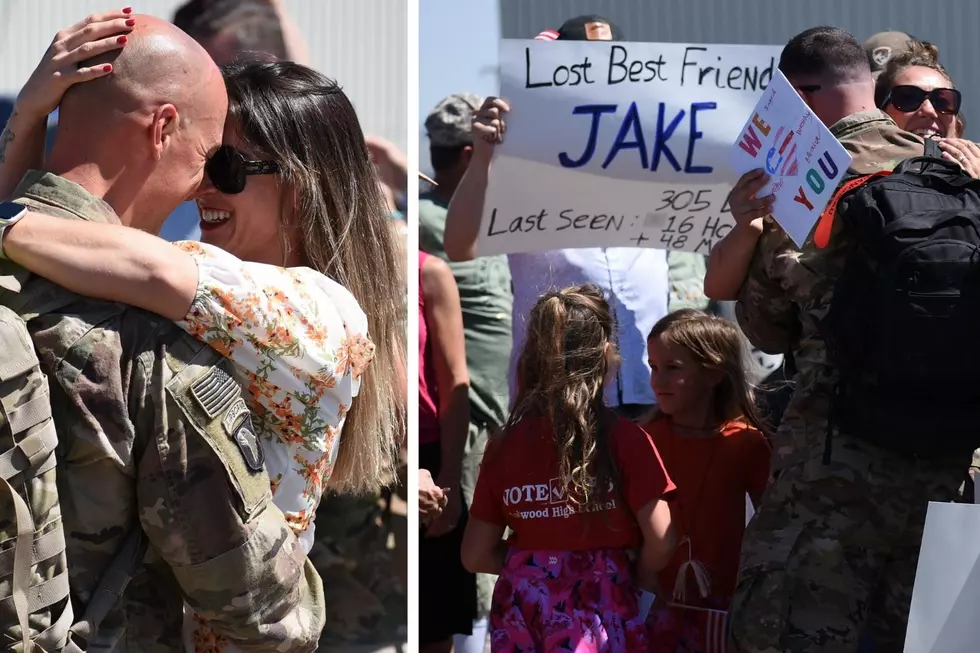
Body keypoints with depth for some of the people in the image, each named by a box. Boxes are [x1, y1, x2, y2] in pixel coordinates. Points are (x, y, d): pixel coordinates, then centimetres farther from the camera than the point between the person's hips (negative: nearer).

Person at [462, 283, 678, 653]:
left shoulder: (503, 445, 3)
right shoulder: (624, 439, -7)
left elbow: (476, 555, 7)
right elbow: (661, 540, -8)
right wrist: (637, 578, 11)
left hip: (520, 614, 4)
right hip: (595, 611, -4)